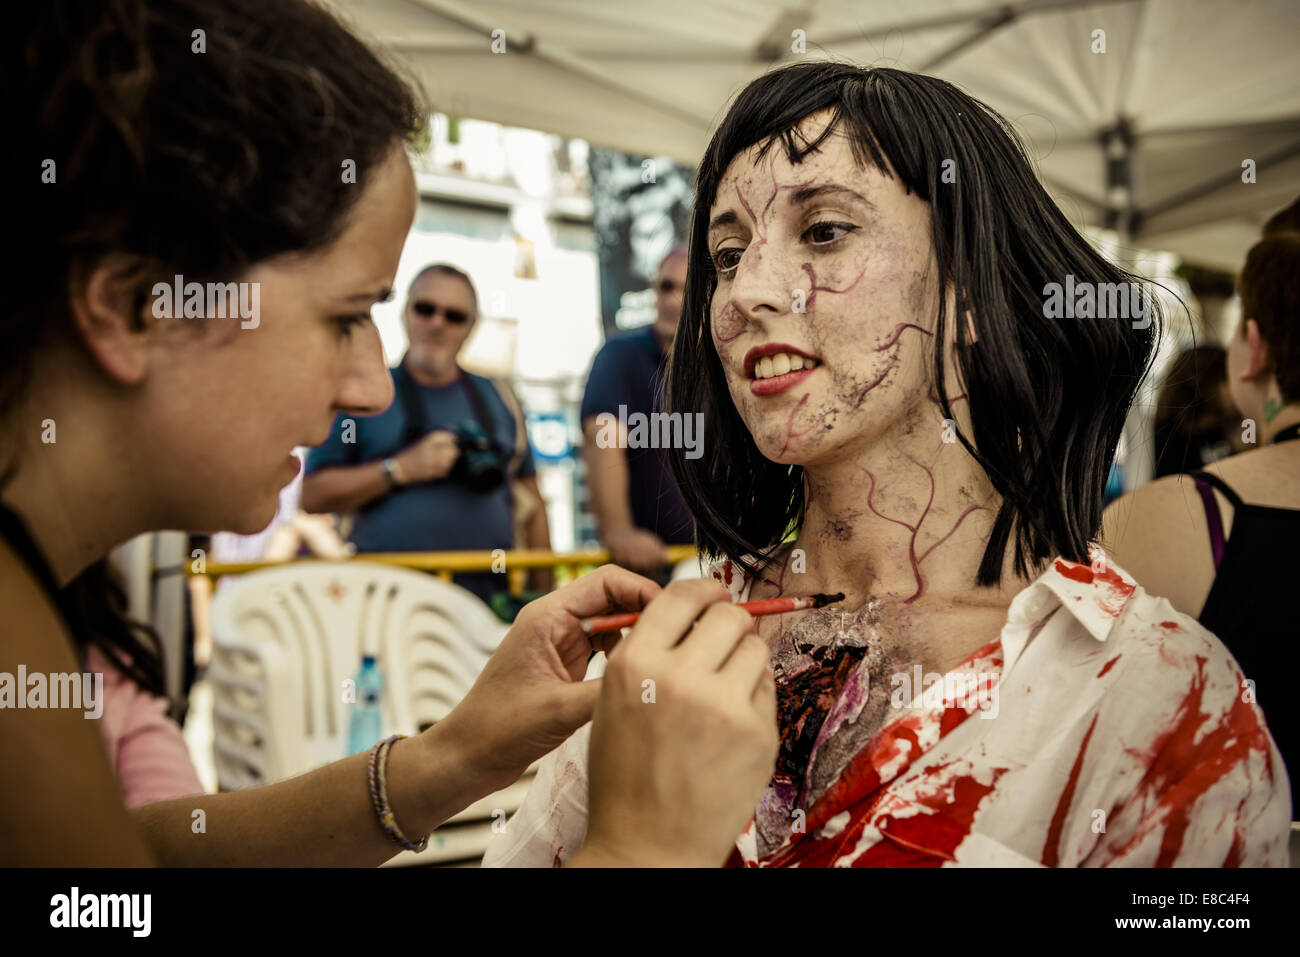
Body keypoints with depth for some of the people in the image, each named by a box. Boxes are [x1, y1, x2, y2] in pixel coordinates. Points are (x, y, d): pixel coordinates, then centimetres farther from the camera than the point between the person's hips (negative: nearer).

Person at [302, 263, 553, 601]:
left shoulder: (499, 399, 16)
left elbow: (531, 503, 16)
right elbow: (313, 495, 2)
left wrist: (546, 596, 9)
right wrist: (402, 468, -9)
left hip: (491, 597, 3)